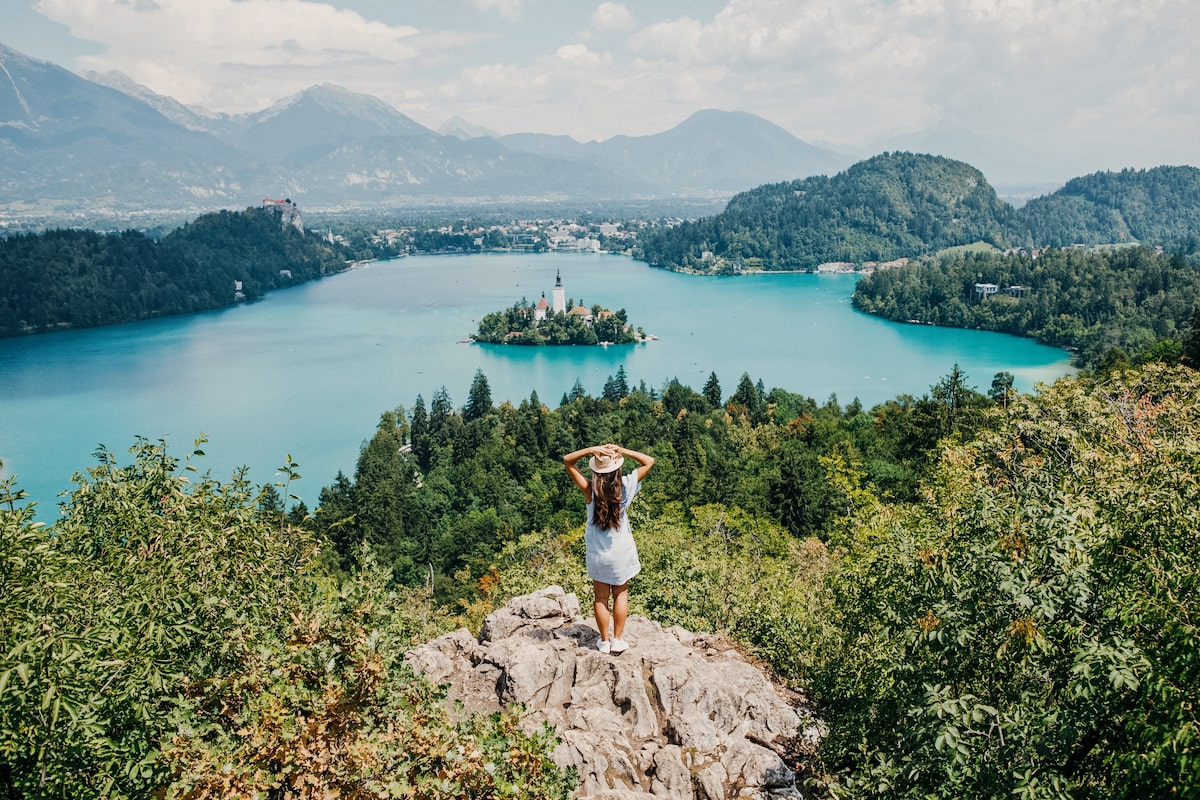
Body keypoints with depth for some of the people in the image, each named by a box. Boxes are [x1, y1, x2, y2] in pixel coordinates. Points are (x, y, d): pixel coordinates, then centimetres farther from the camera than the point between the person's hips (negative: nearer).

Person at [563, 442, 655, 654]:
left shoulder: (590, 490, -17)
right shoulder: (625, 486, -16)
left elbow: (567, 460, -10)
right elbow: (649, 461, -5)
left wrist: (591, 450, -23)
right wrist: (622, 451, -16)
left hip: (598, 554, 0)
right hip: (621, 551, 0)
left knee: (601, 597, 13)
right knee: (621, 594, 17)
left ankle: (604, 641, 22)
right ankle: (618, 640, 20)